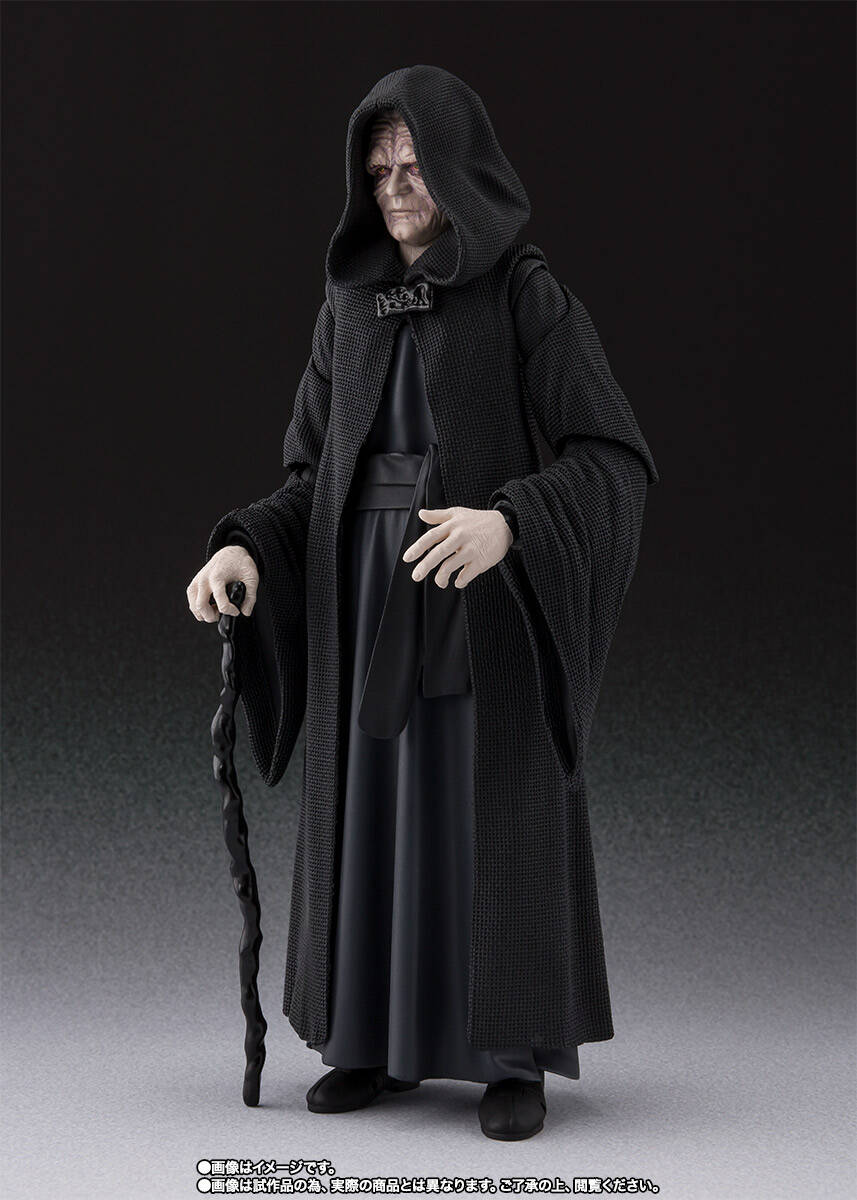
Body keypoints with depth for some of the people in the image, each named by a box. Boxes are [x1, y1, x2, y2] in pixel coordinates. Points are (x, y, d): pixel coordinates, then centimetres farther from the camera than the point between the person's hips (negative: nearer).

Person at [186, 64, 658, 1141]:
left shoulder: (529, 295, -5)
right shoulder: (348, 308, 10)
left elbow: (614, 459, -11)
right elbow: (314, 475, 11)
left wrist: (508, 521, -28)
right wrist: (247, 546, -9)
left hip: (485, 594, -4)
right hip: (370, 595, 5)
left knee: (493, 817, -2)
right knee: (376, 814, 7)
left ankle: (515, 1053, 10)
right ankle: (381, 1037, 19)